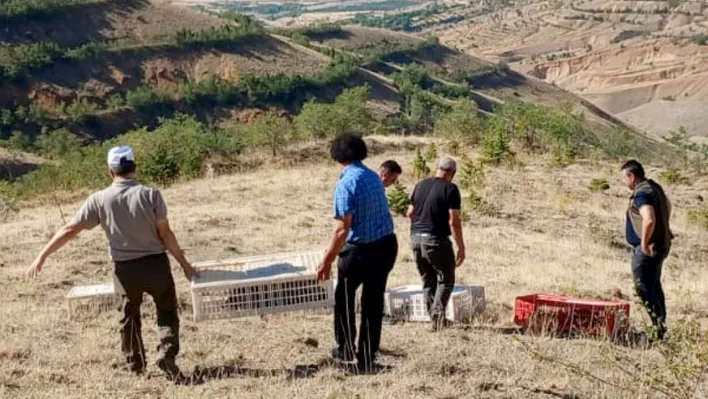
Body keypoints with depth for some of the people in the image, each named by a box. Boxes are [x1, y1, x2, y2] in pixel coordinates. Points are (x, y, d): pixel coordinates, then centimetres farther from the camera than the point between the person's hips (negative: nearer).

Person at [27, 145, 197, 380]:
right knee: (167, 311, 13)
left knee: (130, 315, 20)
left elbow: (70, 230, -5)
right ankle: (167, 353, -5)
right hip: (155, 263, -1)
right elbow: (165, 233, -11)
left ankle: (135, 364, 26)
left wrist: (42, 257, 3)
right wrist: (184, 264, -3)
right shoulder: (150, 194, -11)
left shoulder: (99, 199, -7)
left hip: (126, 268, 2)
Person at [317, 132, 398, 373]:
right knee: (373, 303, 13)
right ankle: (367, 360, 19)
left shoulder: (345, 184, -17)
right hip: (387, 246, 7)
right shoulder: (374, 177, 7)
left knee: (344, 298, 17)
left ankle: (346, 349, 30)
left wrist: (327, 260, -15)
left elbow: (342, 229, -21)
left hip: (361, 250, -7)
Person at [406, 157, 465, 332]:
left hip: (416, 238, 6)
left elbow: (410, 213, 16)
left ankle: (434, 319, 15)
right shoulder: (450, 189, -8)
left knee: (428, 281, 15)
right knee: (446, 280, 6)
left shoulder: (420, 185, 9)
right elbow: (454, 220, -14)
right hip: (436, 240, -6)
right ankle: (438, 311, -16)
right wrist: (461, 247, -10)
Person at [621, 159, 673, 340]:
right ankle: (661, 324, 30)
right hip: (661, 245, 11)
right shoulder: (654, 187, 11)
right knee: (654, 286, 21)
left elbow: (649, 220, -36)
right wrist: (662, 230, 30)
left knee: (644, 289, -6)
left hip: (647, 249, -11)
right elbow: (668, 206, 30)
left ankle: (658, 326, -4)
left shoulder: (641, 194, -21)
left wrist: (644, 243, -25)